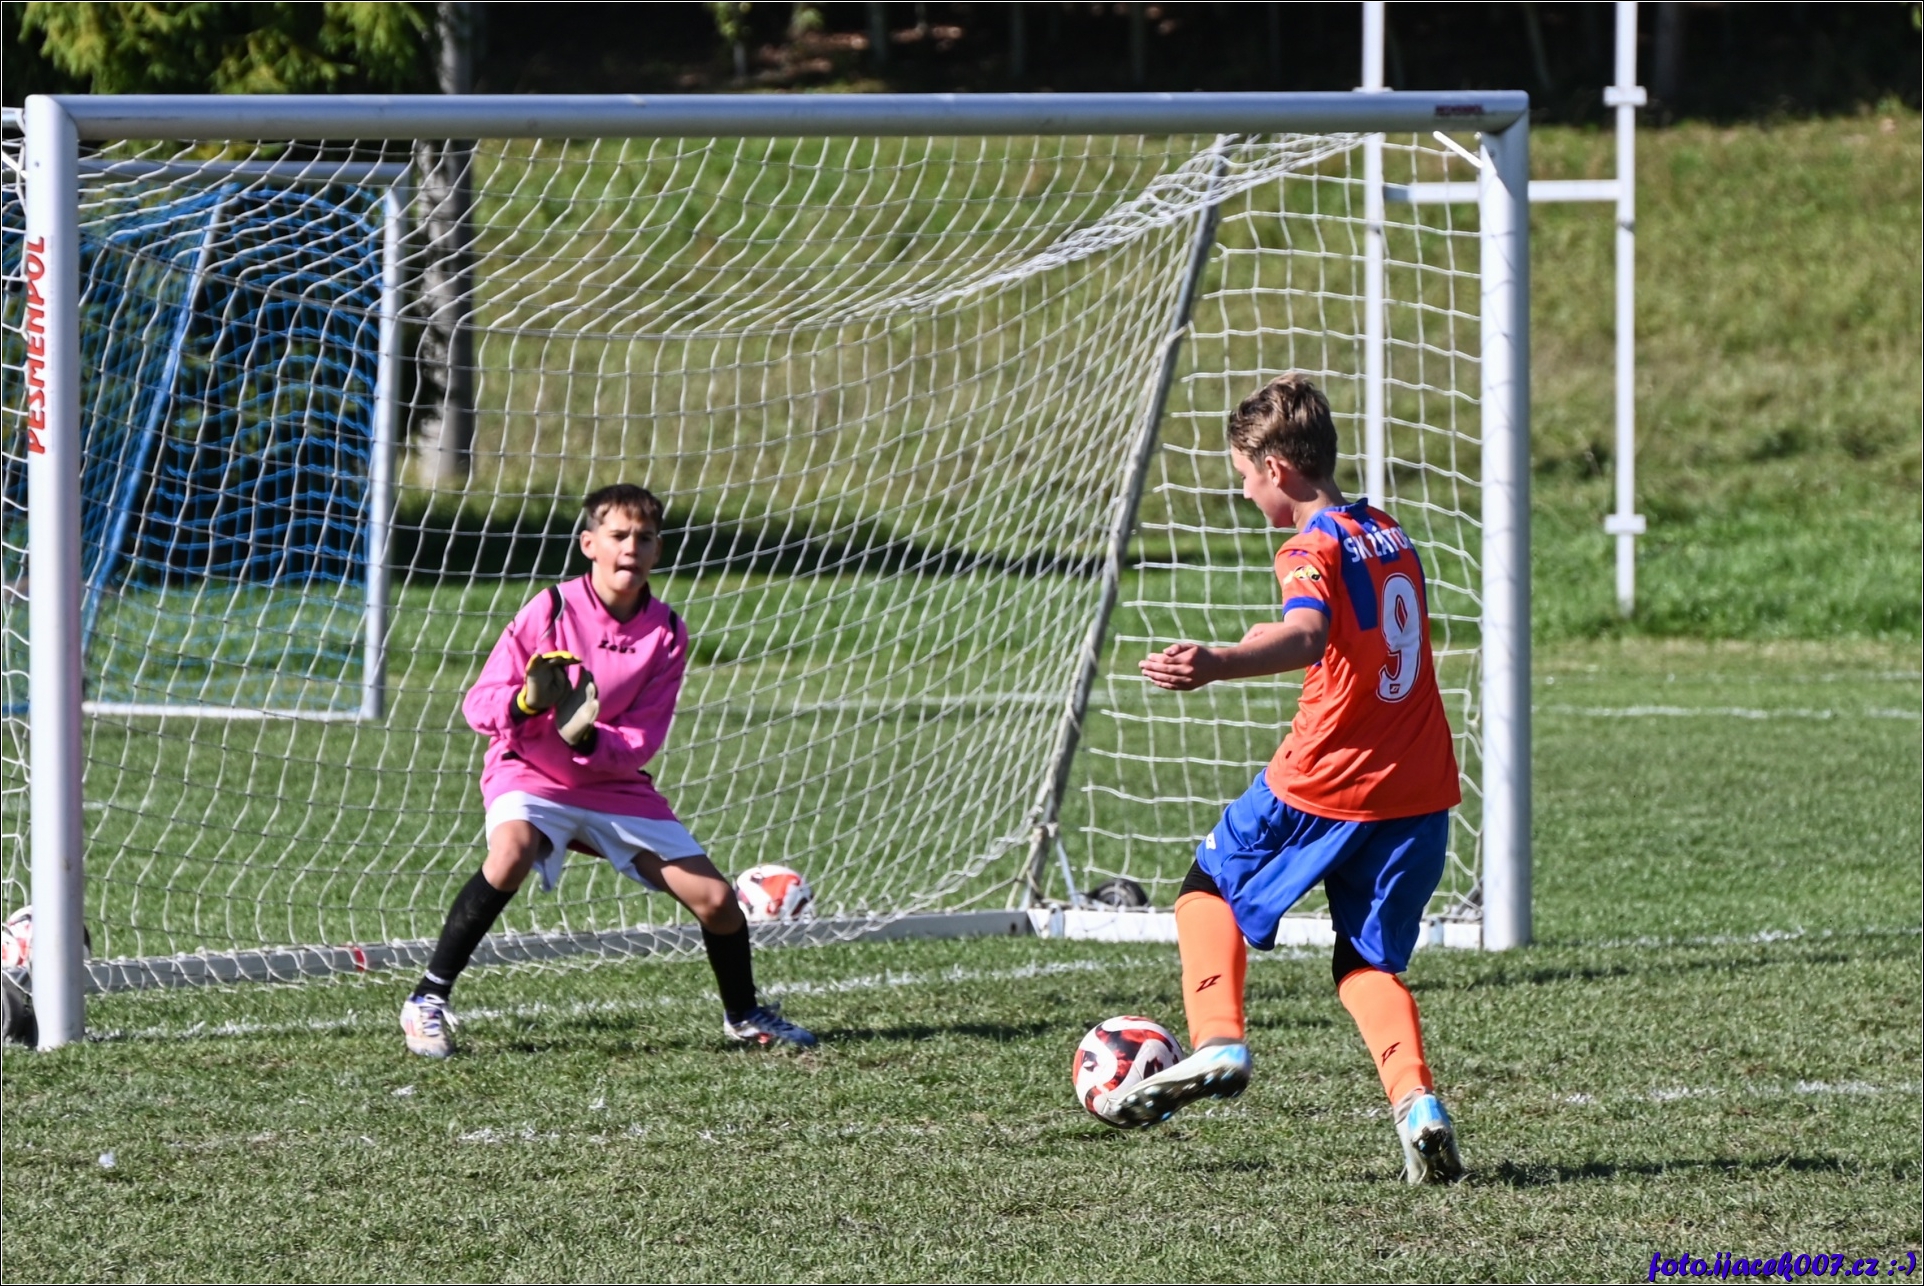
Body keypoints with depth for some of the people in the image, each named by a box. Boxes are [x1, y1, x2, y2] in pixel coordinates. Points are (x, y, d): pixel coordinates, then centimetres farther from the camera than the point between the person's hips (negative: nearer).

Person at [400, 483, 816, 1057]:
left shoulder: (666, 633, -4)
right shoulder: (552, 610, -13)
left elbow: (642, 743, -7)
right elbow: (478, 704, -13)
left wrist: (588, 740, -28)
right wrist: (526, 702, -35)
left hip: (615, 783, 4)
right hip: (529, 775, -4)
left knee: (715, 898, -3)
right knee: (513, 851, -37)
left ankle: (743, 1015, 27)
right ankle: (427, 1001, -28)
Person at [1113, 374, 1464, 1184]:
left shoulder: (1313, 549, -11)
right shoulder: (1390, 537, 14)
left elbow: (1306, 636, -32)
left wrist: (1215, 664, -50)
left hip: (1323, 785, -7)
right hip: (1419, 791, 7)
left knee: (1212, 888, 17)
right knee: (1368, 963, 12)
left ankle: (1217, 1042, 1)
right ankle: (1415, 1101, -11)